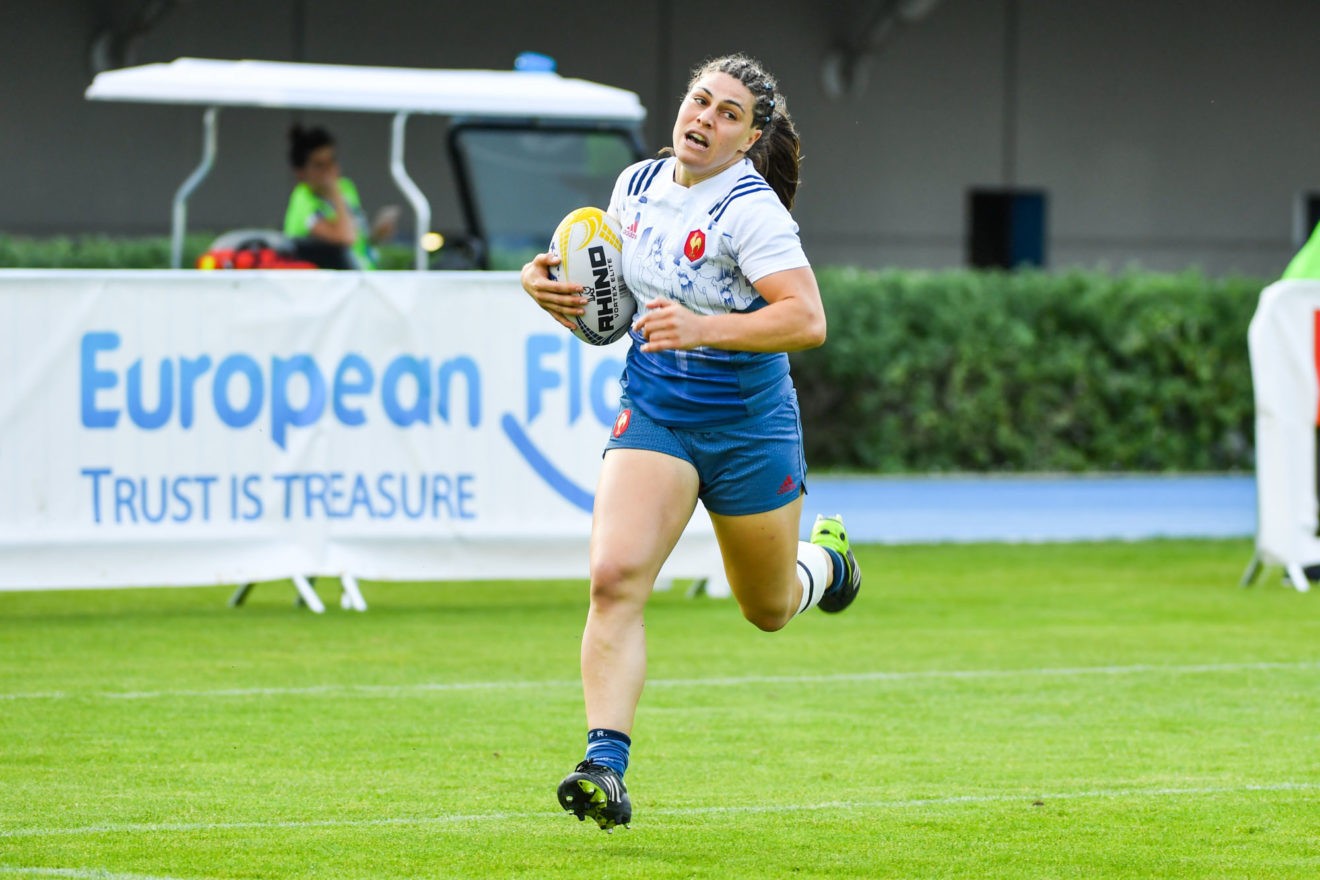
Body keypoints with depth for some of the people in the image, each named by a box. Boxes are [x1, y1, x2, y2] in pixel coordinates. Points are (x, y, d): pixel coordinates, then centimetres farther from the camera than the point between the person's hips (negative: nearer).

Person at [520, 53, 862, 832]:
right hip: (652, 412, 4)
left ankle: (825, 556, 53)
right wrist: (550, 285, -5)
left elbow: (808, 320, -29)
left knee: (770, 609, 17)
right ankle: (606, 767, -25)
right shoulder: (637, 184, 1)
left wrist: (701, 328, -41)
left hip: (748, 423, -4)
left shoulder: (751, 208, -19)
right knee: (616, 576, -20)